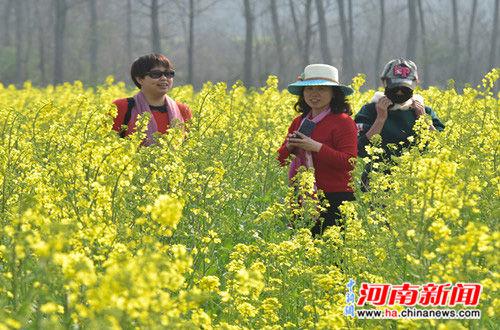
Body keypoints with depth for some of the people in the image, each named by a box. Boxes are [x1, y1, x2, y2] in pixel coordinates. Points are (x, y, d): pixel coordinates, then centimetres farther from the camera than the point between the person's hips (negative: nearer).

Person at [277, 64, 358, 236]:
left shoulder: (343, 122, -7)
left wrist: (316, 147, -20)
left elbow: (349, 162, -15)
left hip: (334, 200, -6)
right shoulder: (299, 122, 13)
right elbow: (281, 159, 18)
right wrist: (289, 146, -5)